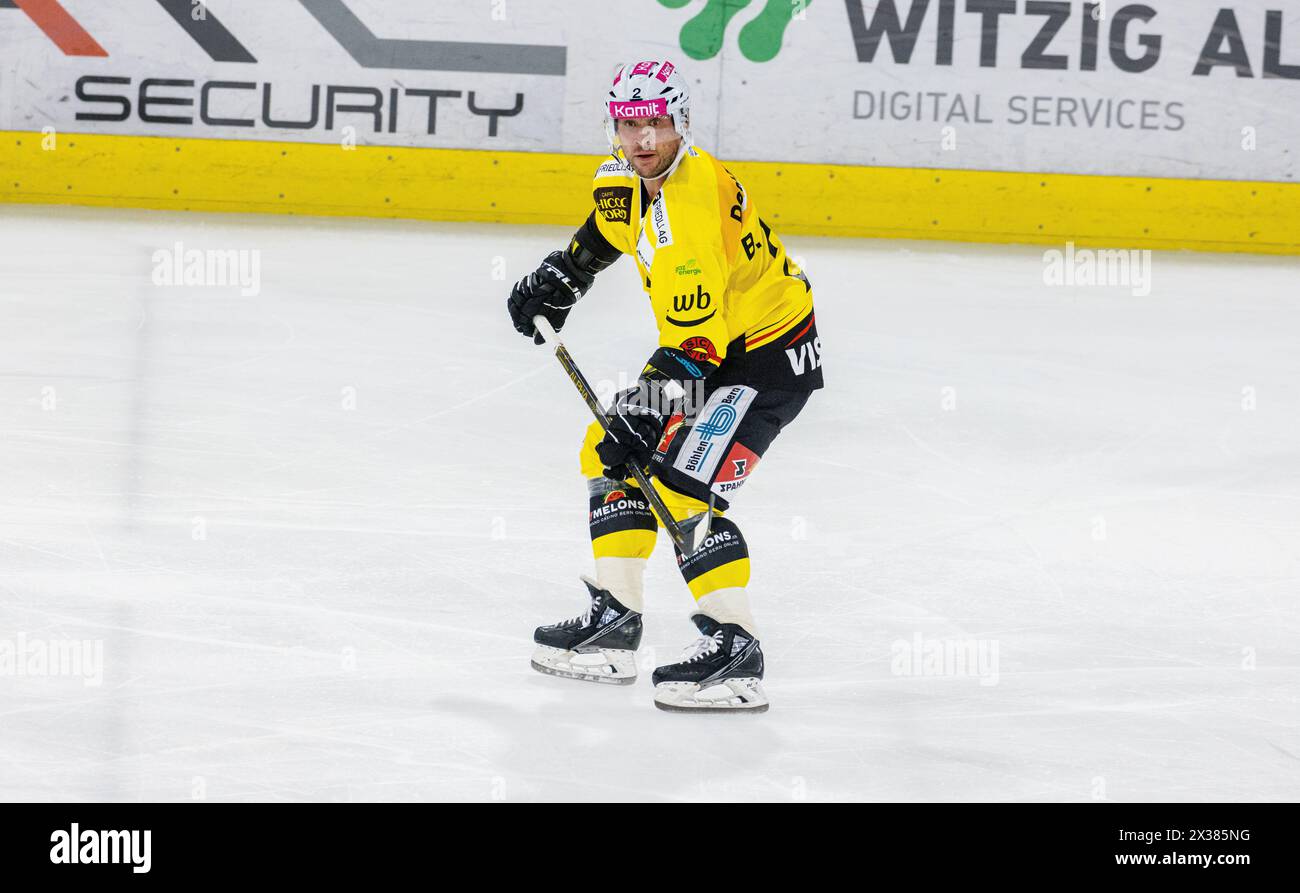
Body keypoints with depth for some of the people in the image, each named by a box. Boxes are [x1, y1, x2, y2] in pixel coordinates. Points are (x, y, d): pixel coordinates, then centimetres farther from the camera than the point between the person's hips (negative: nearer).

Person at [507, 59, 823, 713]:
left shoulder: (692, 208, -30)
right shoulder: (626, 176, -1)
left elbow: (692, 342, -34)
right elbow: (608, 226, 26)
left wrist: (640, 413, -36)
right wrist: (558, 277, 21)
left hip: (768, 355, -10)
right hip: (709, 342, 10)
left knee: (683, 487, -22)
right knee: (610, 456, 11)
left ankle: (735, 650, -20)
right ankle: (615, 619, 18)